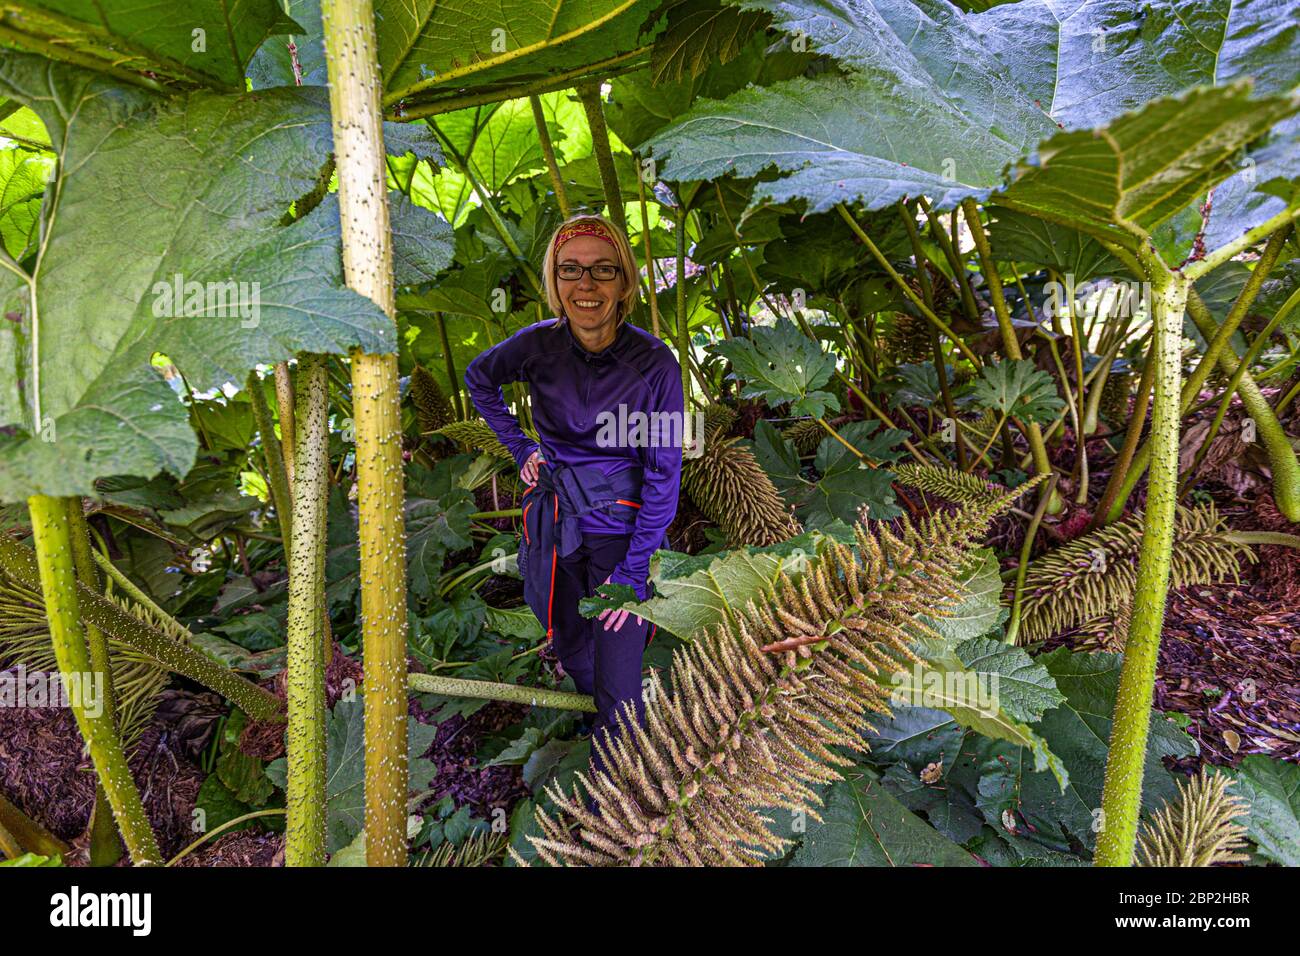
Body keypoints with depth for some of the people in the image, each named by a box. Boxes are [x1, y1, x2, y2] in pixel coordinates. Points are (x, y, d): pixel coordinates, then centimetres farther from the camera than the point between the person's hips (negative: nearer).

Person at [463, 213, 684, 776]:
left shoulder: (654, 363, -17)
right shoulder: (538, 345, -9)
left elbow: (664, 471, -11)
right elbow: (478, 378, 14)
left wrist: (633, 570, -13)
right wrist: (519, 448, 5)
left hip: (619, 525, -3)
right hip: (550, 519, 3)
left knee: (619, 693, 0)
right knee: (570, 647, 21)